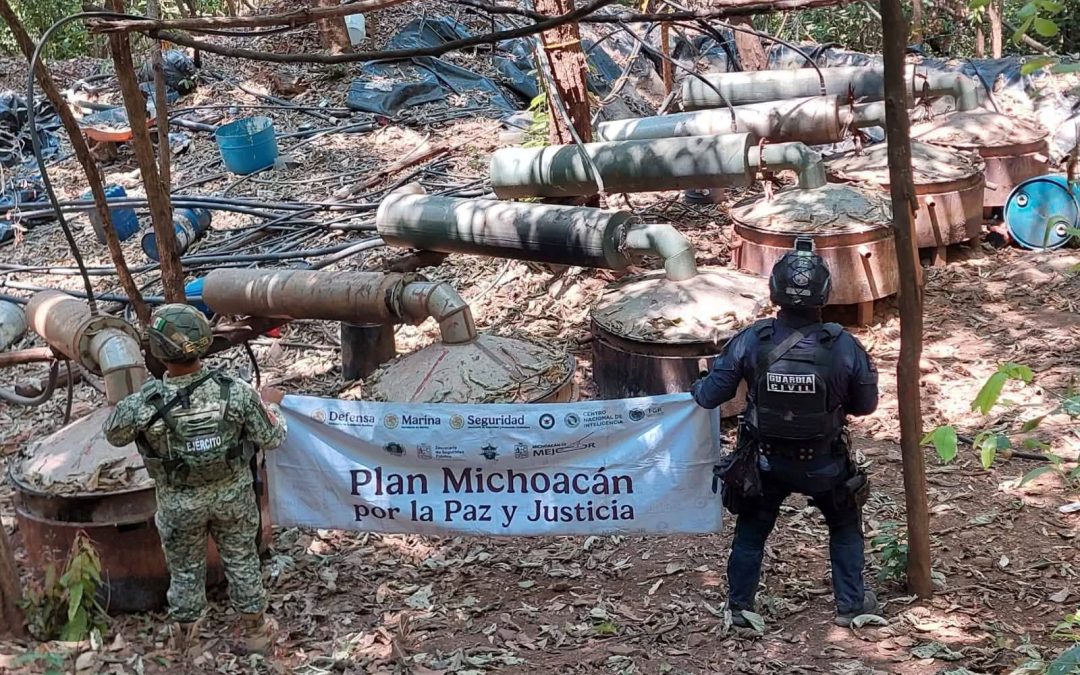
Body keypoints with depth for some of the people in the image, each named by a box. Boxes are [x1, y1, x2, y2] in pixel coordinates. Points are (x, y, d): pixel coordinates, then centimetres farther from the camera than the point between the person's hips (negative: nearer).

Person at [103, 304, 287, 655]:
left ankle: (187, 643, 39)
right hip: (233, 495, 1)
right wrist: (270, 403, 8)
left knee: (185, 570, 21)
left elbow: (114, 436, -5)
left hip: (179, 504, -1)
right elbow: (271, 438, -11)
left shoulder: (142, 405, -29)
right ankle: (255, 632, 40)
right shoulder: (236, 392, -27)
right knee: (242, 561, 23)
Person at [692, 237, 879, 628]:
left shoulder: (749, 341, -20)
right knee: (845, 526, 26)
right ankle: (851, 604, 33)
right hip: (824, 463, 0)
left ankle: (739, 606, 34)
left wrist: (696, 388, 14)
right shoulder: (844, 346, -20)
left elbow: (709, 397, -9)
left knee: (751, 529, 23)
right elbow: (865, 405, -5)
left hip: (765, 461, 1)